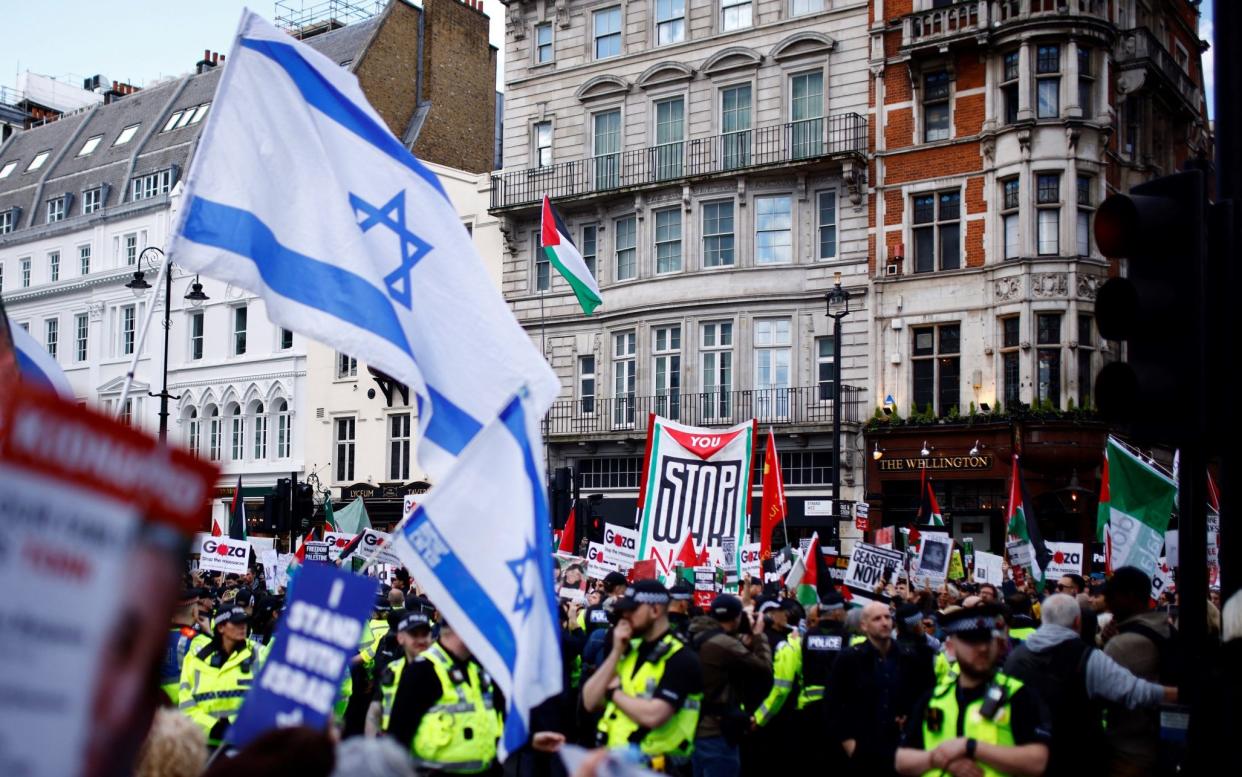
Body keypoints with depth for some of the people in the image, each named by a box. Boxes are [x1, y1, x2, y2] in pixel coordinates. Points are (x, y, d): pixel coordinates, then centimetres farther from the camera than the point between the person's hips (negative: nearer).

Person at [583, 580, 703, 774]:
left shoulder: (681, 659, -13)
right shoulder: (629, 648, 9)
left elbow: (653, 716, -26)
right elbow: (590, 702, 2)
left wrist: (613, 692, -11)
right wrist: (616, 652, -6)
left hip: (654, 768, -7)